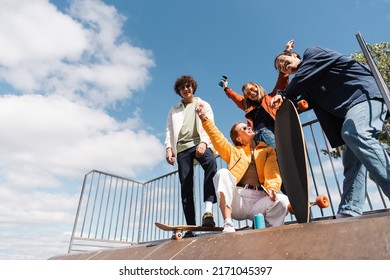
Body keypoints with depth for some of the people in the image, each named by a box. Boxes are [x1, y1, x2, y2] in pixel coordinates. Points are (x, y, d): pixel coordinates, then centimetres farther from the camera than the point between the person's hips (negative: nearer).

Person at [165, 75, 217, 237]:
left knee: (211, 163, -36)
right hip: (182, 147, 2)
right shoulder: (174, 110, 26)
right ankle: (190, 227, -4)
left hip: (199, 144, -2)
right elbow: (169, 130, 16)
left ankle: (208, 210, -40)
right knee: (186, 187, -5)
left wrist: (203, 142, -17)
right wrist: (169, 148, -3)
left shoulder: (204, 105, 19)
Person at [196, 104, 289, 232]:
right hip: (236, 201, 1)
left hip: (259, 200, -1)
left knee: (282, 200, -32)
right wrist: (205, 118, -2)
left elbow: (273, 172, 4)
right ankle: (228, 225, -32)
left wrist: (272, 188, -17)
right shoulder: (234, 151, 24)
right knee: (223, 173, -28)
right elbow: (217, 138, 9)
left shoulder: (268, 150, 21)